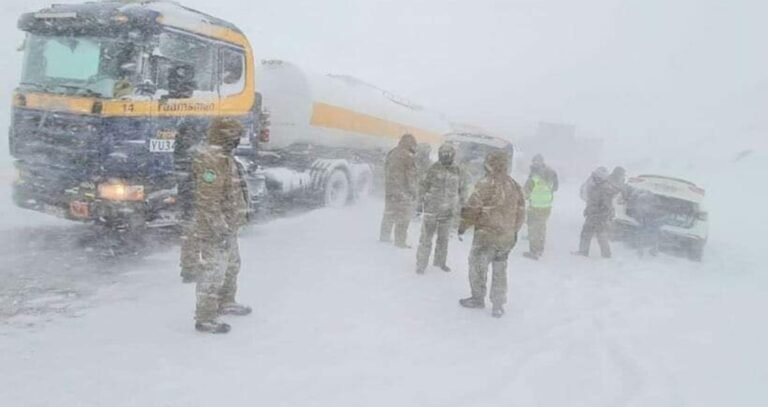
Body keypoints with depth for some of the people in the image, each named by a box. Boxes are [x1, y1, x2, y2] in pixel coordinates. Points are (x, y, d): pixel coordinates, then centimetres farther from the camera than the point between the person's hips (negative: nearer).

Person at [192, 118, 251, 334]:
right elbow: (208, 201, -26)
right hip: (215, 232, -11)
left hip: (228, 228, 11)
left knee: (231, 265, 24)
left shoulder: (224, 157, 12)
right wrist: (220, 229, -24)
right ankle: (205, 318, 7)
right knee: (213, 272, -4)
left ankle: (225, 303, 42)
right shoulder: (210, 160, -21)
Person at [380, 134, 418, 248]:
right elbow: (411, 177, -14)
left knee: (389, 214, 20)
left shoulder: (391, 154, 7)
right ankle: (400, 241, 4)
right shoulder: (408, 157, -17)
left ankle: (384, 236, 31)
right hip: (403, 192, -7)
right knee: (403, 217, 1)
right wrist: (413, 192, -5)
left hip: (389, 190, 8)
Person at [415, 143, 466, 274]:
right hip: (432, 209, -3)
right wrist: (422, 200, -1)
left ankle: (440, 261, 31)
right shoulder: (434, 168, -4)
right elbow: (425, 185, 2)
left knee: (444, 238, 15)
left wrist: (458, 205, 12)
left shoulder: (456, 171, 4)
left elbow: (460, 189, 14)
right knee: (426, 237, -3)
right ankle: (421, 264, 3)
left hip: (448, 211, 3)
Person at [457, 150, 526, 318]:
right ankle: (498, 305, 18)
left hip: (486, 235, -6)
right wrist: (513, 231, 22)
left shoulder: (486, 184, -14)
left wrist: (463, 226, 0)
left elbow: (472, 208, -13)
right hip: (507, 238, 6)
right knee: (500, 270, 14)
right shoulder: (515, 186, 5)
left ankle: (478, 298, 22)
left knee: (477, 265, 12)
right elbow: (520, 212, 11)